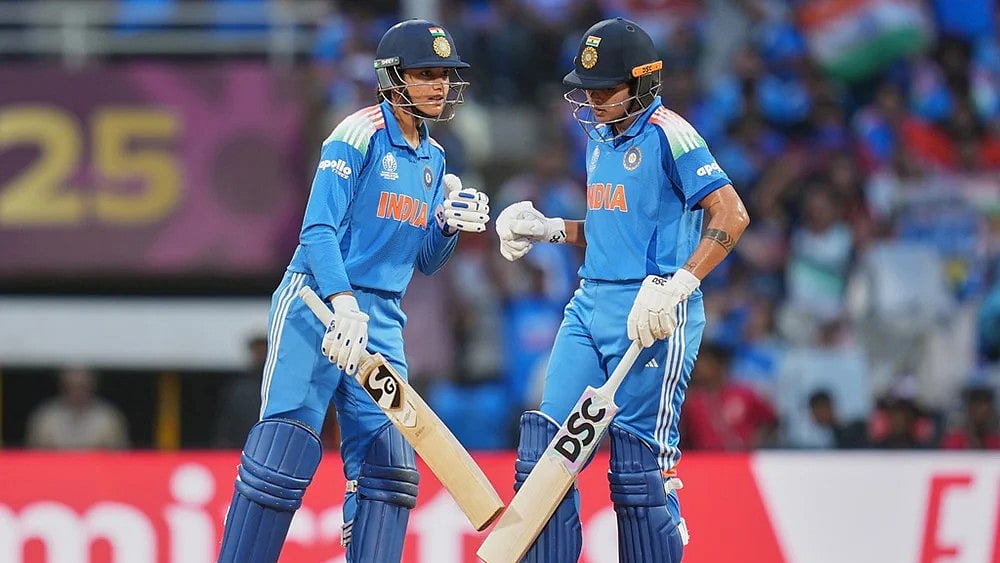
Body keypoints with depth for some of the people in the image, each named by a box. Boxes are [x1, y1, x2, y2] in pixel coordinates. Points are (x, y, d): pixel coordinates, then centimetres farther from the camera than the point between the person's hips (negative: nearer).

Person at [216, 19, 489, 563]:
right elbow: (318, 229, -16)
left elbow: (424, 262, 17)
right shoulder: (360, 134, -8)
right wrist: (343, 303, -29)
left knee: (386, 463, -1)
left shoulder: (432, 158, 14)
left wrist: (448, 224, -4)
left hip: (381, 319, 7)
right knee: (284, 450, -15)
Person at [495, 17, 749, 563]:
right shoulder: (599, 136, 16)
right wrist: (545, 229, 10)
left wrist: (678, 287, -23)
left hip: (651, 317, -8)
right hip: (590, 307, 8)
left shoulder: (667, 135, -10)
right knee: (543, 447, 0)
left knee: (638, 466, -6)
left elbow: (731, 215, -17)